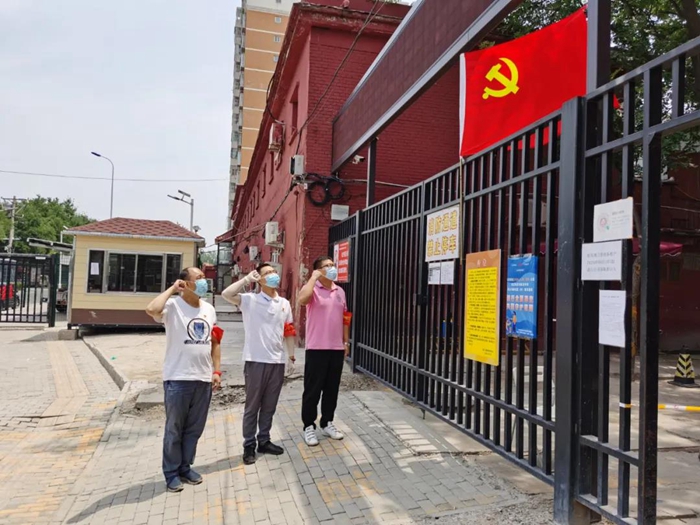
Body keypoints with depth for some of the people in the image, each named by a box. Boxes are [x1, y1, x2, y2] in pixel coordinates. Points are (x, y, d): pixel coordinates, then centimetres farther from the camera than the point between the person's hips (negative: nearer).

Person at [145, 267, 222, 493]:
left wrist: (216, 370, 8)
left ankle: (185, 467, 32)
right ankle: (172, 473, 23)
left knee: (194, 428, 16)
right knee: (174, 429, 8)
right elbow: (151, 309, -33)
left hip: (203, 379, 6)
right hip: (178, 379, -6)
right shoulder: (173, 306, -10)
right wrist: (172, 289, -19)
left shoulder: (209, 309, 10)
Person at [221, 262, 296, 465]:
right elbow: (226, 294, -21)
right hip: (256, 360, -4)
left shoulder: (284, 303, 11)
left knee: (269, 406, 15)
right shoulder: (250, 300, -4)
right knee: (252, 406, 6)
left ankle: (264, 441, 29)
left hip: (277, 361, 5)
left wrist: (291, 352, 10)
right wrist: (248, 278, -18)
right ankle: (249, 445, 18)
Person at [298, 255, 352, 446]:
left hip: (337, 348, 6)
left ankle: (327, 423, 28)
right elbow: (302, 300, -32)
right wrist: (314, 277, -22)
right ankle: (309, 426, 15)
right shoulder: (312, 288, -8)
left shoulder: (340, 291, 11)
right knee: (312, 389, 3)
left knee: (332, 388, 14)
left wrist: (346, 341, 15)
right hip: (317, 348, -6)